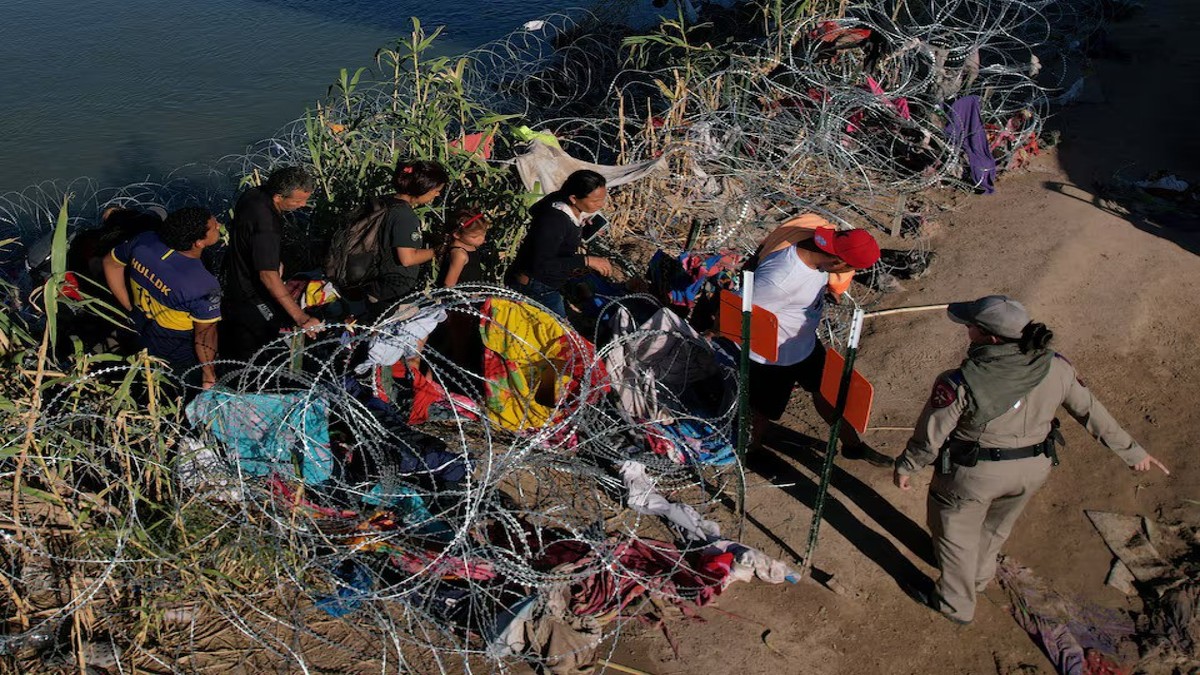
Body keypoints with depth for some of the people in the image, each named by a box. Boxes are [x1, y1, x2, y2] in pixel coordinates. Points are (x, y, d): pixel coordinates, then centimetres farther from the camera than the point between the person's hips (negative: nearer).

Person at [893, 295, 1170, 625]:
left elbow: (929, 436, -18)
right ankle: (979, 577, 58)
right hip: (1033, 471, 5)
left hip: (973, 473, -5)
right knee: (996, 527, 32)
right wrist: (1131, 451, 12)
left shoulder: (959, 384, -29)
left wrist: (906, 465, 1)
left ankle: (956, 605, 41)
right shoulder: (1056, 369, -15)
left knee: (956, 534, 22)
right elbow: (1092, 413, -3)